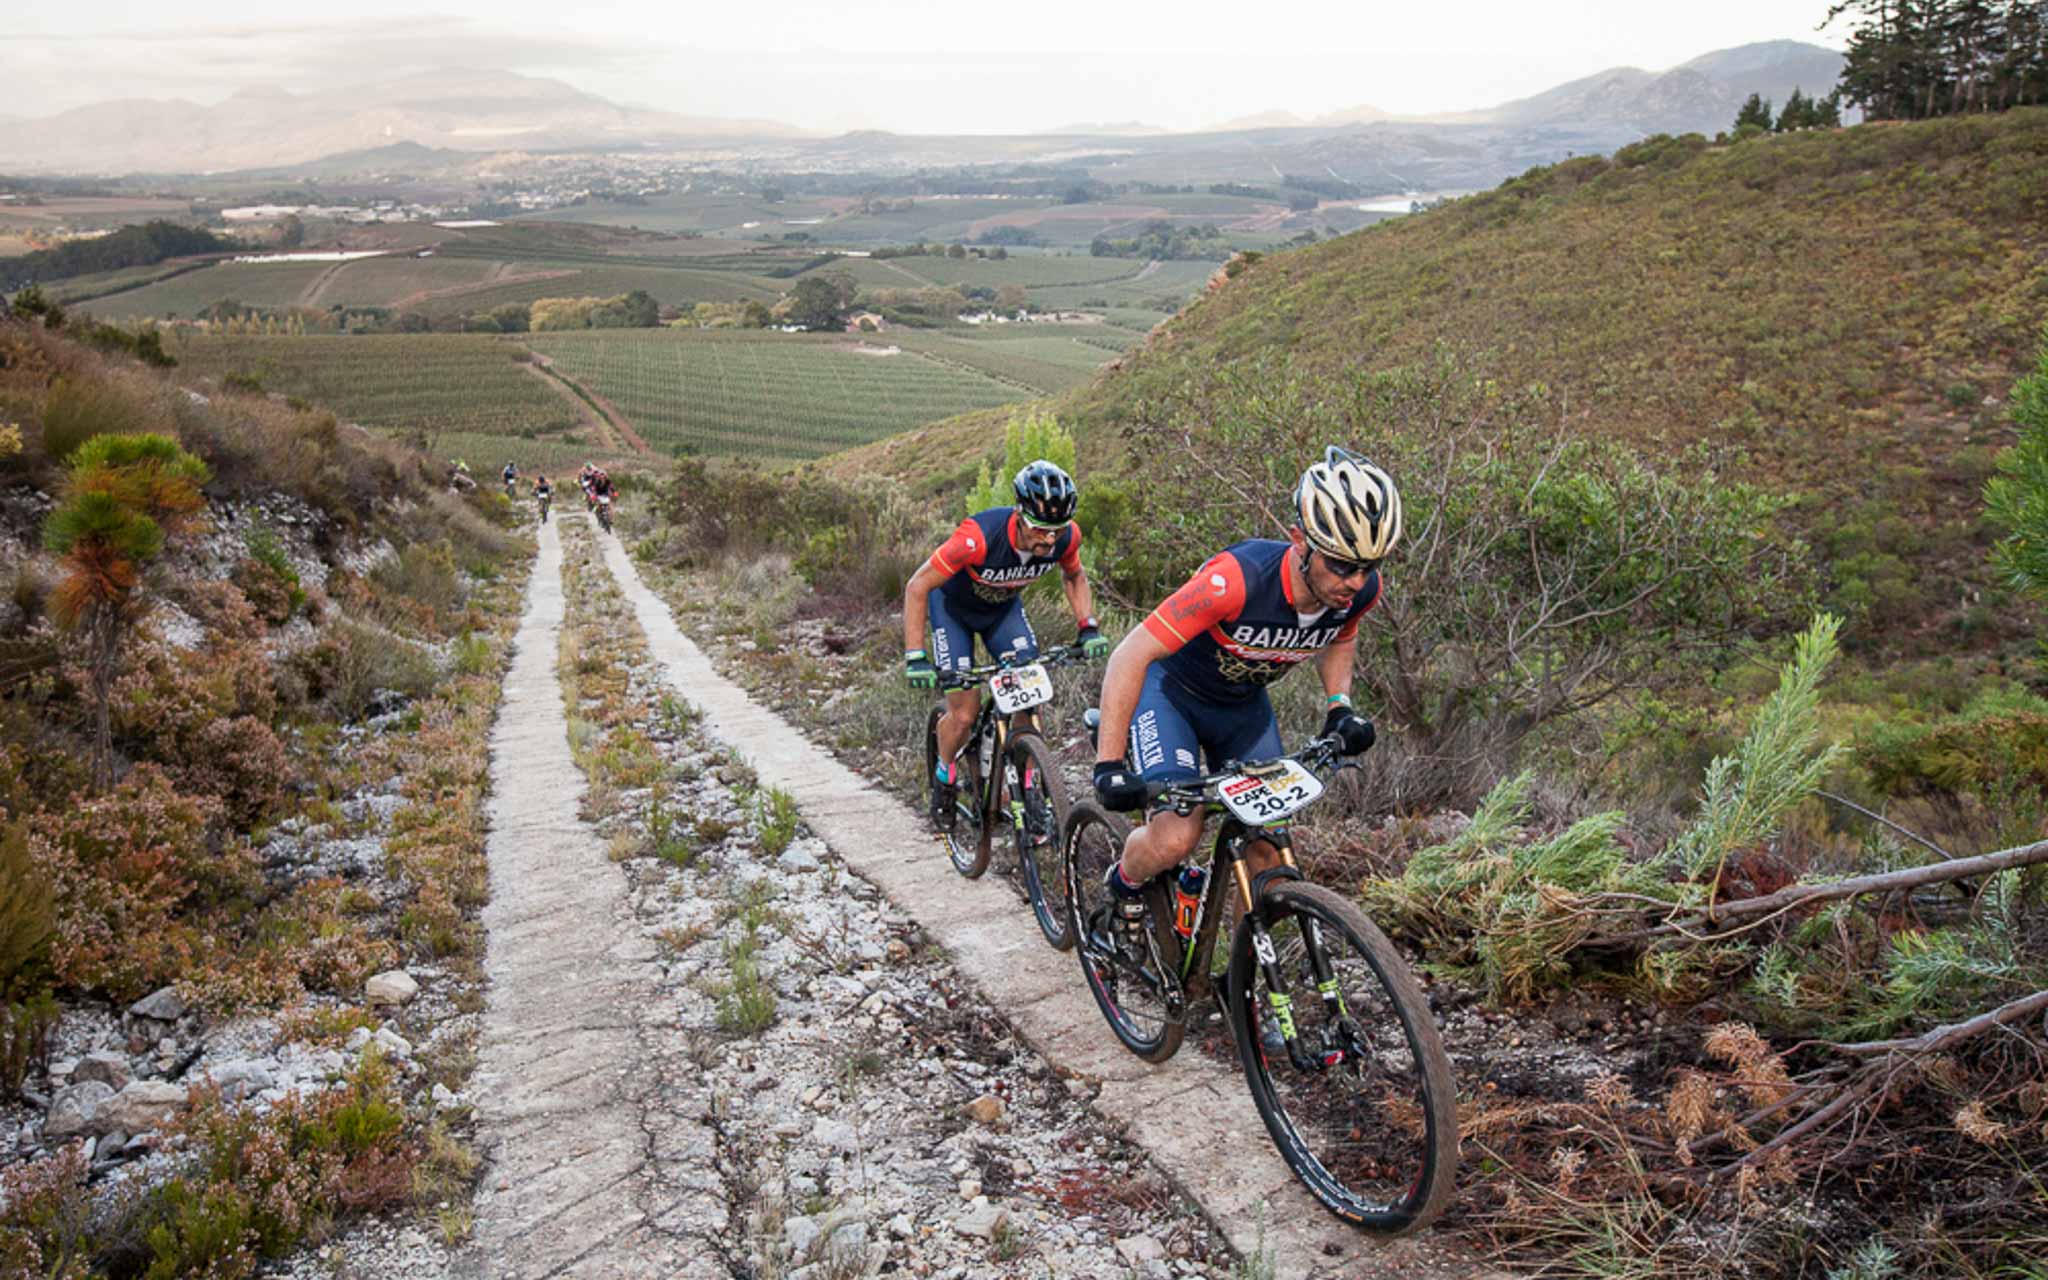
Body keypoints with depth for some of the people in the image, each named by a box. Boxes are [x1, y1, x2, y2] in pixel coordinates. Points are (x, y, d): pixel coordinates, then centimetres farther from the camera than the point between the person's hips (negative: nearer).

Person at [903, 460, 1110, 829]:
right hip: (953, 607, -3)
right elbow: (917, 587, -30)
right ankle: (944, 777, 22)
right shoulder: (979, 536, -40)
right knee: (964, 714, -9)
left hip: (1003, 607, 4)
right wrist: (915, 658, -35)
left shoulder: (1066, 537, -26)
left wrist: (1088, 627, -14)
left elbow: (1074, 577, 0)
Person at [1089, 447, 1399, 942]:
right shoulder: (1238, 578, -38)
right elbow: (1130, 656, -32)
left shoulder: (1361, 588, -20)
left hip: (1243, 701, 5)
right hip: (1170, 687, -5)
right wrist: (1108, 764, -34)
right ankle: (1123, 885, 12)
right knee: (1177, 836, -22)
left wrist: (1339, 708, -8)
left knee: (1268, 848, -3)